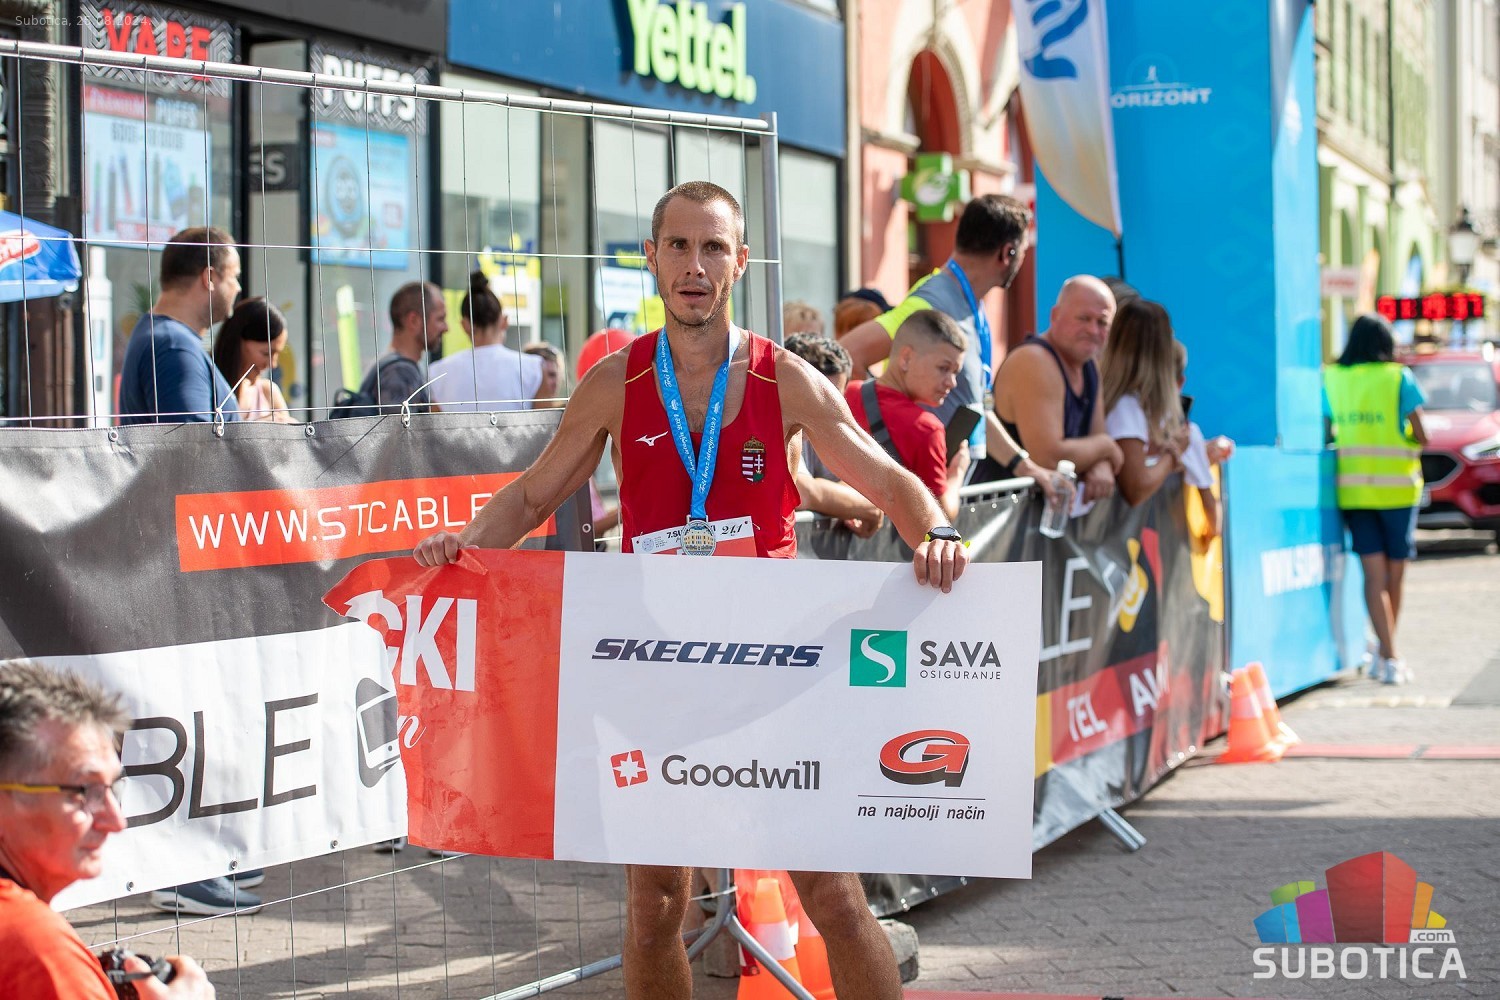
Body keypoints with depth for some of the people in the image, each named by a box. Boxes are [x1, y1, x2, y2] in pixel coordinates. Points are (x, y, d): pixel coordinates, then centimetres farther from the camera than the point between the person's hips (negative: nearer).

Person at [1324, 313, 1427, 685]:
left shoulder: (1331, 378, 3)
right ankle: (1387, 655, 20)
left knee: (1374, 575, 0)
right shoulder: (1399, 378, -6)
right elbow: (1421, 435, -8)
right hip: (1396, 487, -2)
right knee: (1394, 575, 11)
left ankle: (1389, 658, -10)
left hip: (1352, 489, 2)